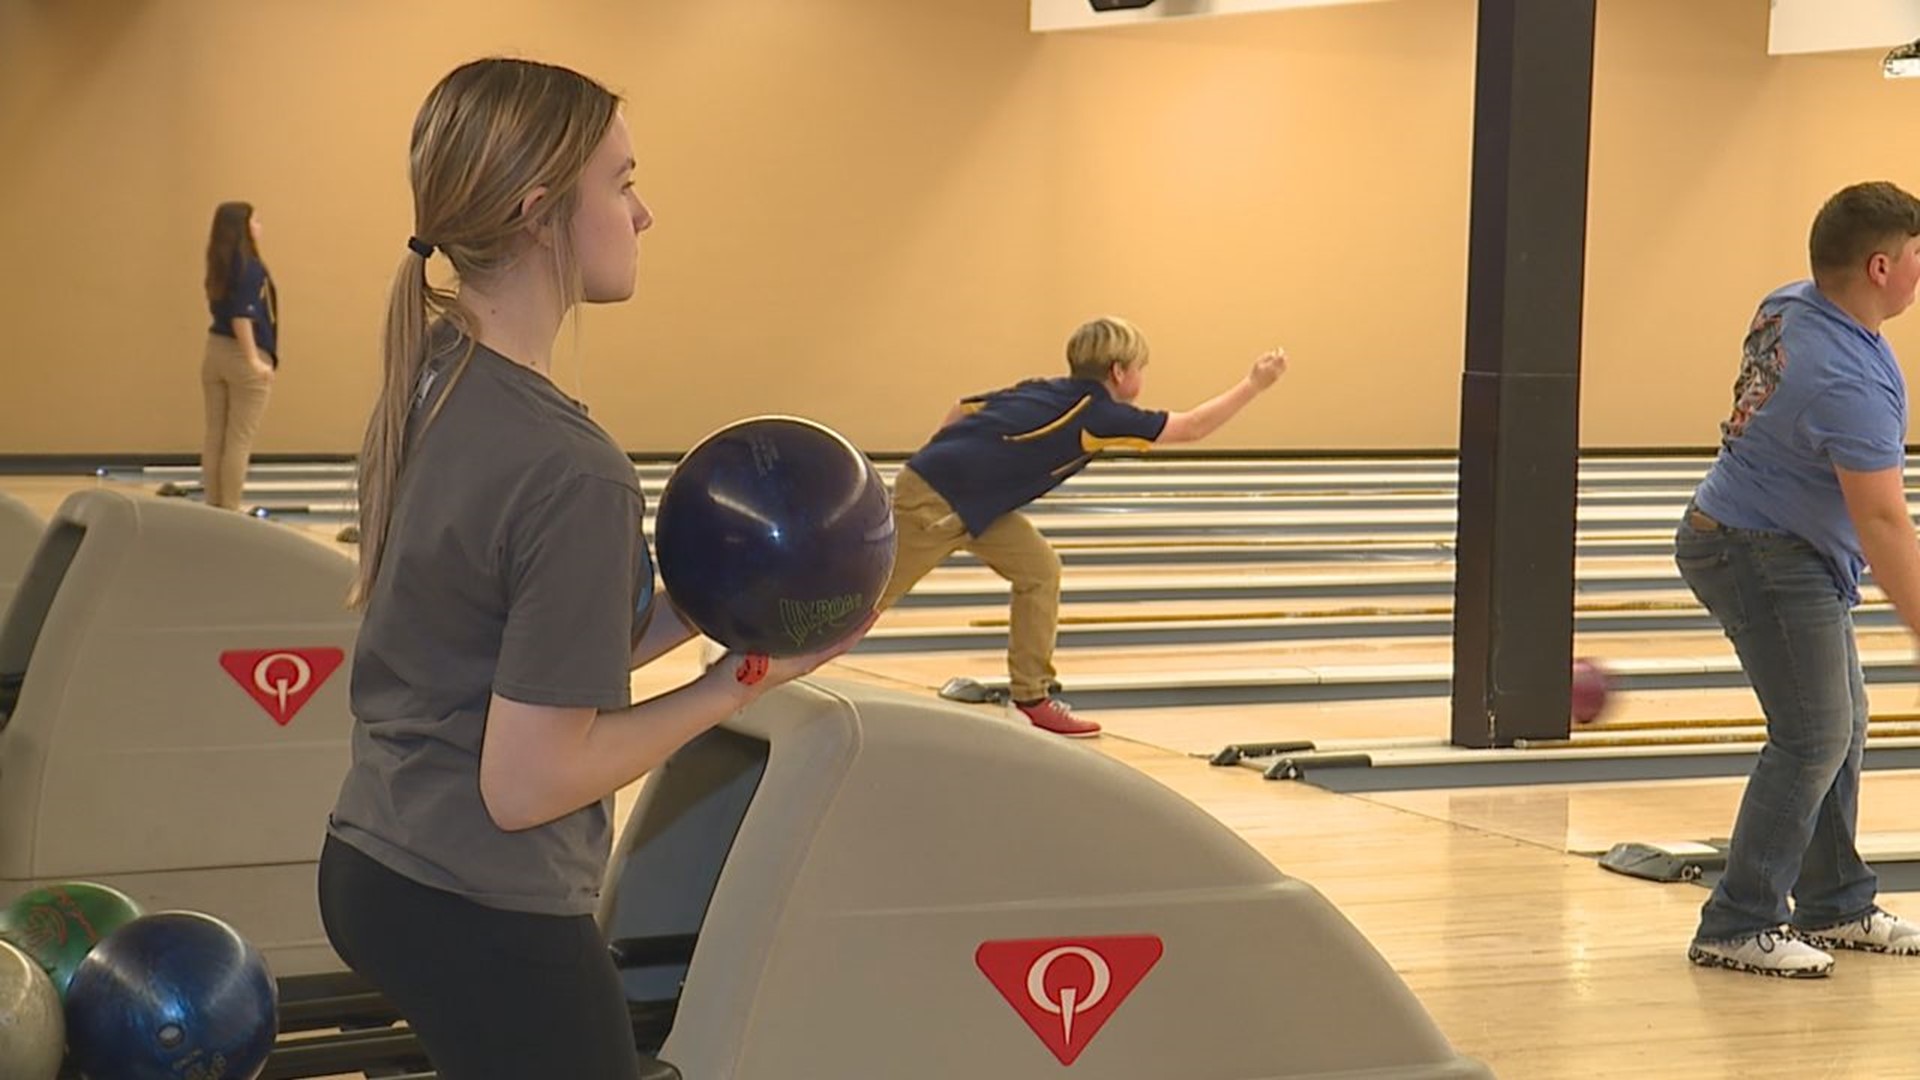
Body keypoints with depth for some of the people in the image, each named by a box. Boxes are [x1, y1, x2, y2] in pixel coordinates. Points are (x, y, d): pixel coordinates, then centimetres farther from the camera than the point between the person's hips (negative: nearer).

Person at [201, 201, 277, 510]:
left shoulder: (220, 267, 9)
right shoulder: (249, 267, -15)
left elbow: (226, 310, 12)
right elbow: (242, 315, -21)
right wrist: (254, 359, -22)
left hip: (215, 353, 8)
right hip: (242, 357, -8)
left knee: (215, 438, 9)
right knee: (239, 441, -3)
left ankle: (213, 507, 13)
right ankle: (230, 511, -1)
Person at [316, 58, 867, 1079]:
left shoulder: (422, 386, 2)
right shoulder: (570, 470, -24)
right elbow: (529, 782, -21)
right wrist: (743, 676, -13)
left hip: (373, 869, 8)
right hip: (486, 917, -8)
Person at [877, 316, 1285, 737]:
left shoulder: (1046, 391, 12)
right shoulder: (1098, 414, -12)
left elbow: (965, 406, 17)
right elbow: (1193, 427, -9)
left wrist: (948, 458, 25)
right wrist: (1254, 384, -4)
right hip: (935, 500, -9)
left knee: (1039, 569, 8)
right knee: (871, 596, -1)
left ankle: (1032, 696, 11)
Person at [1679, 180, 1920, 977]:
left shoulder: (1788, 309, -1)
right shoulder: (1848, 385, -29)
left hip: (1794, 554, 10)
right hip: (1766, 561, -10)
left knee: (1841, 723, 15)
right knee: (1813, 738, -9)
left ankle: (1834, 906, 24)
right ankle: (1737, 928, -4)